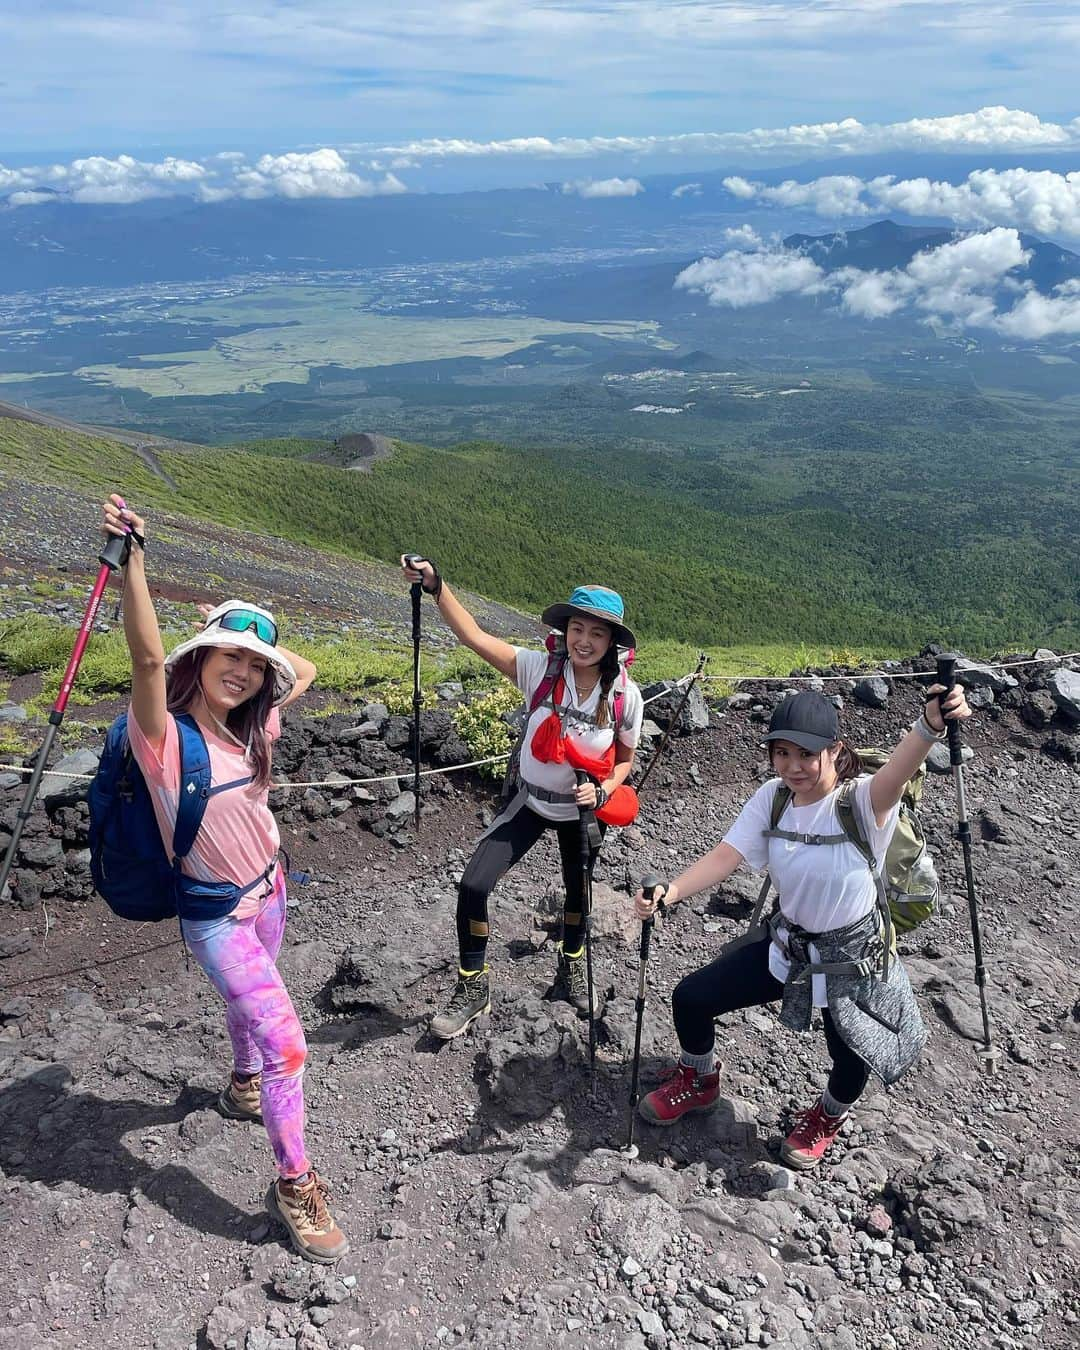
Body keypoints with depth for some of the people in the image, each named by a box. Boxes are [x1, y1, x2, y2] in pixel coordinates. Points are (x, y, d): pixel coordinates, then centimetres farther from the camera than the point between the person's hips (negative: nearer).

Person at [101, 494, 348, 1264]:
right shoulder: (165, 737, -23)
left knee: (250, 1002, 29)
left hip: (268, 892, 7)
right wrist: (133, 557, -49)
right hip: (214, 913, -7)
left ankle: (243, 1087, 57)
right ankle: (295, 1186, 3)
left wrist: (251, 635, -2)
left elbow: (305, 671, 10)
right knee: (284, 1037, -13)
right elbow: (148, 657, -41)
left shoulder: (249, 729, -3)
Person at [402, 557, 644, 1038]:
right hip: (531, 803, -1)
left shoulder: (625, 696, -18)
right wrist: (435, 586, -41)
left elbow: (624, 760, -2)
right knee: (473, 886, -12)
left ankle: (571, 969, 53)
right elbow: (474, 636, -29)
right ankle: (473, 988, 11)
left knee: (579, 895, 21)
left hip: (583, 810, 1)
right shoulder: (540, 669, -21)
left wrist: (602, 792, -21)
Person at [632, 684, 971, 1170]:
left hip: (853, 957, -4)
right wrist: (671, 890, -38)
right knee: (690, 998, 3)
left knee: (853, 1066, -2)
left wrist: (930, 726, -71)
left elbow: (897, 772, -48)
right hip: (786, 943, 4)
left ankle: (828, 1116, 39)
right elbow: (725, 856, -19)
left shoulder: (861, 801, -26)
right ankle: (699, 1081, 37)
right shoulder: (772, 798, -11)